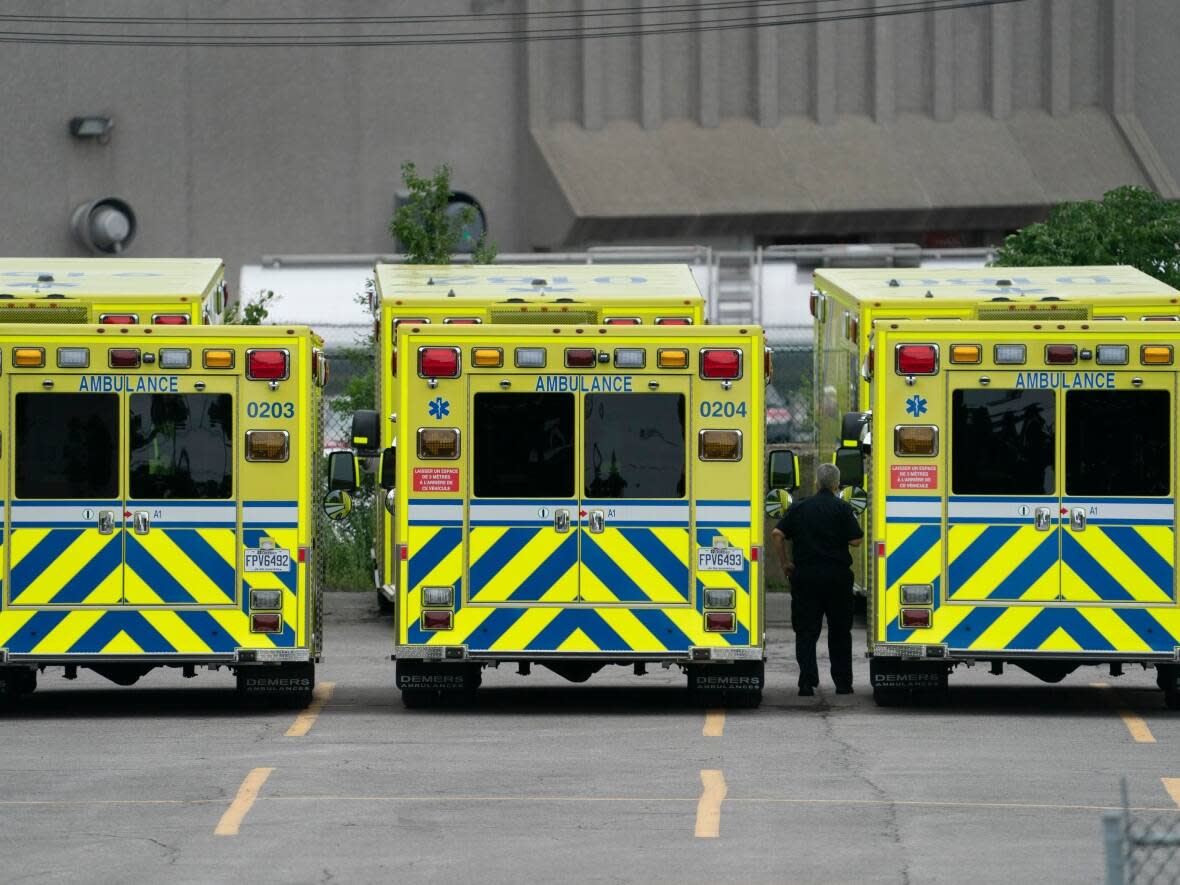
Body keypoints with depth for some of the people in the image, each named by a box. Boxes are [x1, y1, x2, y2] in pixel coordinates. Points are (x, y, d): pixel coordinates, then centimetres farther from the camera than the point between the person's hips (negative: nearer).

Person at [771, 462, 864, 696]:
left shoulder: (799, 507, 4)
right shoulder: (842, 508, -4)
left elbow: (777, 533, -4)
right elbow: (855, 540, -9)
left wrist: (785, 562, 7)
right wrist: (855, 523, 12)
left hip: (805, 575, 1)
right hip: (837, 577, -1)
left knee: (806, 632, 2)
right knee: (839, 632, 11)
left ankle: (807, 683, -8)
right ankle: (843, 683, 11)